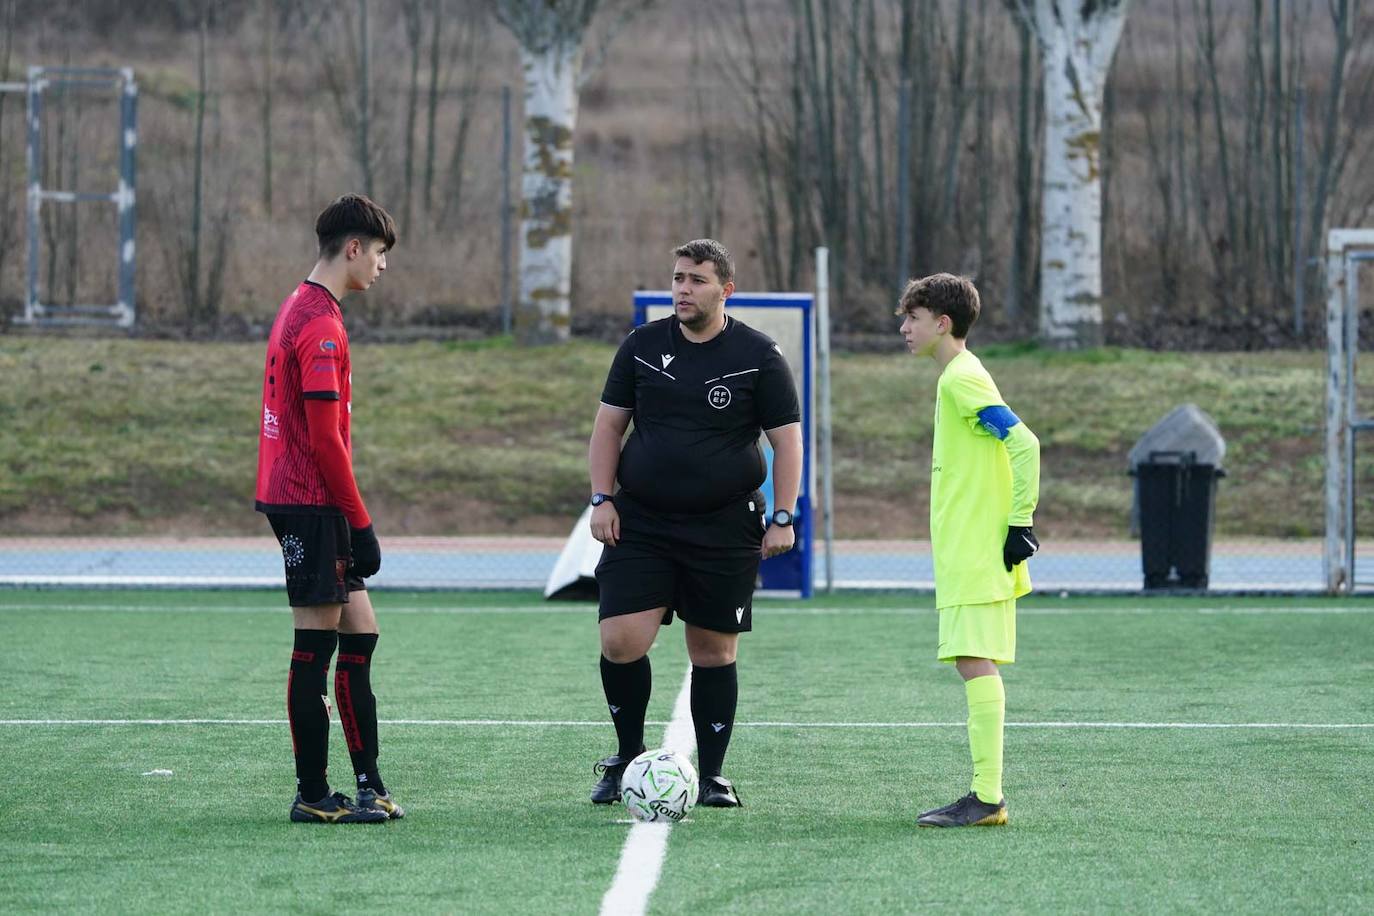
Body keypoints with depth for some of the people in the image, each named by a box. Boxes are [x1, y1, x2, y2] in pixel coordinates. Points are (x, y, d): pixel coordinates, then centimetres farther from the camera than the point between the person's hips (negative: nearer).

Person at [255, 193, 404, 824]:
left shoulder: (300, 310, 16)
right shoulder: (322, 326, -16)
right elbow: (325, 439, -19)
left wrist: (352, 520, 20)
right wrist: (360, 523, -14)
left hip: (295, 498, 10)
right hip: (313, 504, -10)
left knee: (359, 634, 10)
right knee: (316, 645, -4)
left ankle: (368, 784, 12)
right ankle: (313, 796, 0)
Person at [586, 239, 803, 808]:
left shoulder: (758, 356, -2)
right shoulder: (642, 346, 5)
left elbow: (787, 440, 0)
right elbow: (609, 425, 10)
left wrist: (783, 518, -8)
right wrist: (601, 499, 0)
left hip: (725, 527, -1)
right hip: (640, 523, 1)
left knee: (713, 653, 3)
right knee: (620, 643, -11)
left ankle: (711, 775, 15)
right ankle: (628, 757, 10)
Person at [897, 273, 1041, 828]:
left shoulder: (962, 379, -12)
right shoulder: (959, 377, 18)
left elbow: (1024, 444, -21)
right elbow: (1014, 446, 24)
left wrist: (1019, 524, -18)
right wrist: (1015, 522, 21)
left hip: (976, 554, -10)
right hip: (967, 554, 10)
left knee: (975, 663, -12)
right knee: (975, 666, 9)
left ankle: (987, 798, -15)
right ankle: (986, 796, 10)